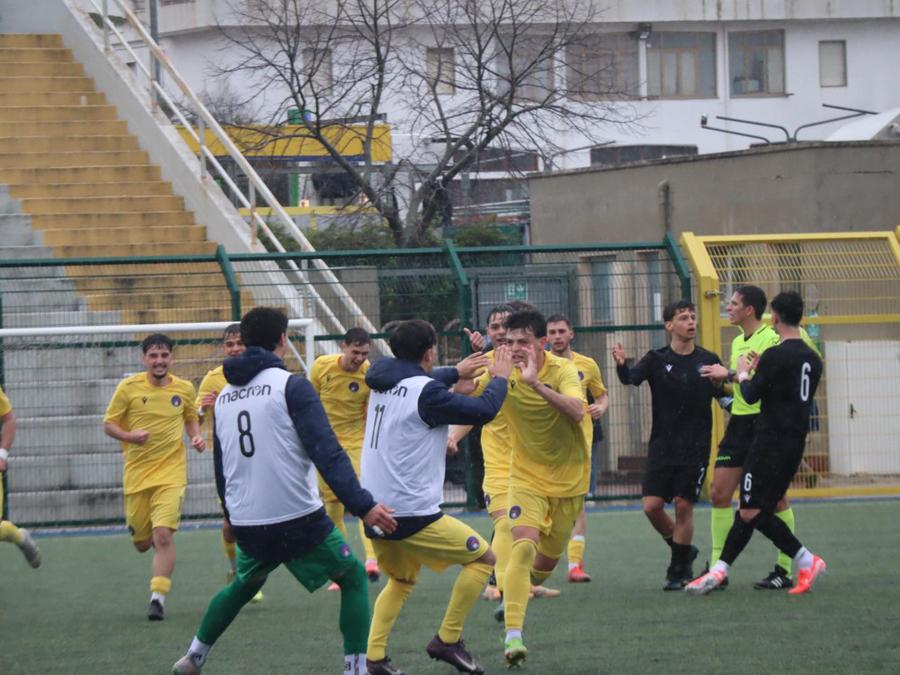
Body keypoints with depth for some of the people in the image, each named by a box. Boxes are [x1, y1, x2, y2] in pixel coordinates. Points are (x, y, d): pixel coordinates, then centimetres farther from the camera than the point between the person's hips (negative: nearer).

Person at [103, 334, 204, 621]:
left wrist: (196, 437, 0)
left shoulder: (184, 389, 2)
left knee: (163, 536, -19)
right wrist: (128, 435, -18)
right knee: (142, 543, 8)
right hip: (136, 474, 1)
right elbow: (109, 424, 2)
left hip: (171, 473, -1)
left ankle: (158, 597, -13)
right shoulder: (128, 388, -3)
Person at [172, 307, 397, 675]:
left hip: (247, 525, 6)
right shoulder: (291, 386, -10)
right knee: (353, 578, 9)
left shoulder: (224, 396, 11)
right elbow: (327, 452, -19)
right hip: (299, 520, -6)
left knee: (242, 586, 31)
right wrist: (363, 506, -21)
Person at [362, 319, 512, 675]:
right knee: (483, 558, 8)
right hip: (412, 513, -8)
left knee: (400, 581, 27)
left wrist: (455, 372, 38)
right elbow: (483, 411, -12)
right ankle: (448, 640, 6)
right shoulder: (426, 394, -14)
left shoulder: (383, 383, 9)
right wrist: (499, 378, 5)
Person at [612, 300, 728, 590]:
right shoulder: (657, 359, 1)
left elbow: (725, 399, 10)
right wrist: (621, 364, -38)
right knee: (652, 506, -6)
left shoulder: (708, 361, 4)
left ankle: (678, 570, 9)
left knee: (683, 506, -5)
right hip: (662, 447, 1)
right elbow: (631, 378, -16)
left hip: (695, 449, -1)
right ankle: (683, 550, 19)